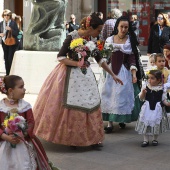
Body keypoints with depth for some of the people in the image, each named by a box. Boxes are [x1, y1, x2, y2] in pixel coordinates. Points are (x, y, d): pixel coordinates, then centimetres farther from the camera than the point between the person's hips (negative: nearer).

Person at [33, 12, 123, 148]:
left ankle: (91, 137, 12)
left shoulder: (91, 40, 2)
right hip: (70, 75, -6)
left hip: (85, 75, 6)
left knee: (90, 105, 3)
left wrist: (113, 74, 12)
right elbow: (60, 57, -15)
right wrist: (77, 63, -25)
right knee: (72, 106, -1)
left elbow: (99, 59, 11)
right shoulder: (72, 37, -15)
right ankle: (70, 138, 14)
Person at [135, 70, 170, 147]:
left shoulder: (161, 89, -4)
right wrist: (143, 92, -20)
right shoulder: (146, 87, -4)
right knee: (145, 124, 4)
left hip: (157, 109, 0)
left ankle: (155, 139, 26)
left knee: (156, 124, 8)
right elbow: (141, 98, -2)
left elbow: (163, 100, 3)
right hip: (147, 109, 0)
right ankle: (145, 140, 15)